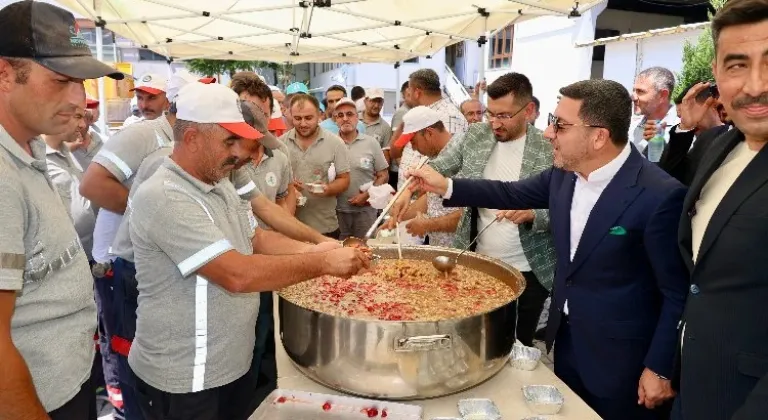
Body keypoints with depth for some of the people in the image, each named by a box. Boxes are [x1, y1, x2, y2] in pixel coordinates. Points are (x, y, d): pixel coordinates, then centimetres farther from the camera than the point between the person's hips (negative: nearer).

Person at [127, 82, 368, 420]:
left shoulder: (219, 184, 5)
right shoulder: (164, 198, -26)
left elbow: (257, 238, 9)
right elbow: (238, 274, -32)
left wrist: (309, 250, -8)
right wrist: (322, 263, -26)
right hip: (183, 381, -8)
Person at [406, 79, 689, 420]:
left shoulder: (660, 196, -24)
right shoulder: (564, 173, -5)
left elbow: (677, 293, -17)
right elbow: (513, 193, 10)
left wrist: (659, 368, -13)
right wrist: (446, 186, 1)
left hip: (617, 357, -6)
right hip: (566, 338, 6)